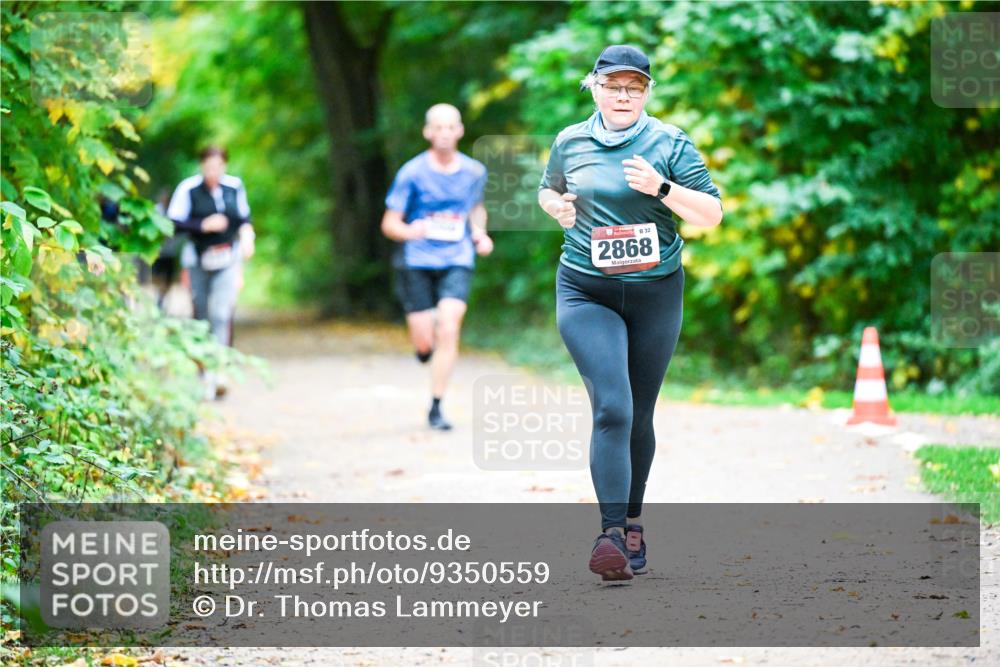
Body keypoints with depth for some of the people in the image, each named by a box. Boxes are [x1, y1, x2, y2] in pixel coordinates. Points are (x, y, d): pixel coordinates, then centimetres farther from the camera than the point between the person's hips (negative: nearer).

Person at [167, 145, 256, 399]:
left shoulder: (234, 186, 1)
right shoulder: (188, 188, -8)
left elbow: (244, 217, 15)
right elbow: (174, 223, -11)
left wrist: (247, 236, -3)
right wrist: (203, 225, -20)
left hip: (227, 259, 0)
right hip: (198, 258, 0)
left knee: (222, 314, -14)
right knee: (201, 315, 7)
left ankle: (217, 373, -21)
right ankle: (203, 367, 23)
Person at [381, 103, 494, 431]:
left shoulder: (474, 171, 3)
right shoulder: (412, 173, -7)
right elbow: (389, 224, -5)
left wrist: (480, 233, 5)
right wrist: (409, 231, -27)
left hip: (457, 260, 1)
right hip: (416, 261, -1)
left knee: (449, 330, -17)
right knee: (425, 343, -2)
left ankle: (436, 407, -8)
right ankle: (425, 341, 38)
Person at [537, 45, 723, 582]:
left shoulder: (668, 143, -1)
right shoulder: (569, 143, 4)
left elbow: (711, 214, -4)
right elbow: (547, 190, 24)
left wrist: (661, 188, -19)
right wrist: (556, 206, 1)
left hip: (655, 293, 1)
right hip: (586, 294, -1)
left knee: (639, 416, 10)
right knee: (611, 408, -18)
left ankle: (632, 523, 29)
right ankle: (611, 533, -25)